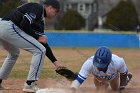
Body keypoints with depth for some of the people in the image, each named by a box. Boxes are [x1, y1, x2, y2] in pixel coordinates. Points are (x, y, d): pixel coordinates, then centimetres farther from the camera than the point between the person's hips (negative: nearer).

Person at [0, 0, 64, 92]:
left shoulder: (40, 21, 25)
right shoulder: (38, 8, -3)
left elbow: (43, 43, 25)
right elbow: (24, 25, -16)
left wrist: (55, 62, 22)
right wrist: (37, 37, -3)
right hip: (9, 28, -10)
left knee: (14, 54, 36)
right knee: (39, 51, -5)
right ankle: (30, 85, -3)